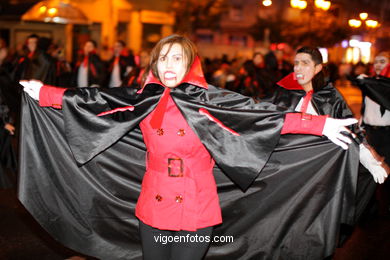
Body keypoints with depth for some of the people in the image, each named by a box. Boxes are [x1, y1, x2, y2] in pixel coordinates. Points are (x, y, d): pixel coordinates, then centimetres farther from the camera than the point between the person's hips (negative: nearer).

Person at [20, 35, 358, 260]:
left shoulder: (209, 99, -7)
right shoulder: (143, 99, 1)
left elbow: (263, 114, -13)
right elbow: (95, 100, 3)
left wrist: (321, 125, -19)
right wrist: (44, 92, 2)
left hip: (196, 208, -2)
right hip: (153, 205, 3)